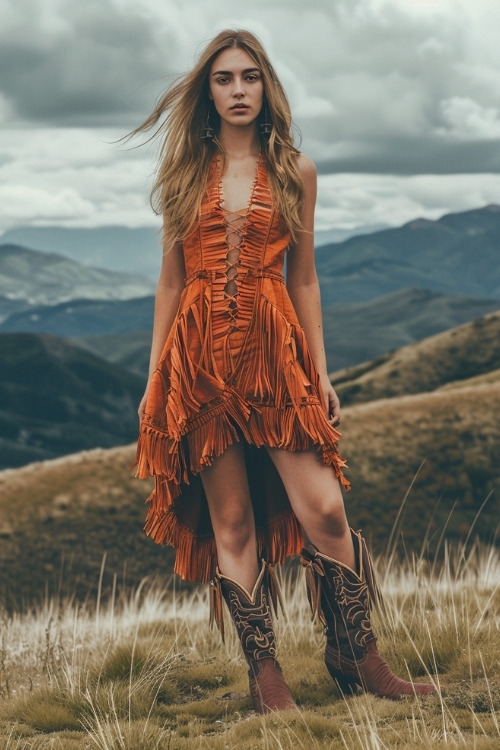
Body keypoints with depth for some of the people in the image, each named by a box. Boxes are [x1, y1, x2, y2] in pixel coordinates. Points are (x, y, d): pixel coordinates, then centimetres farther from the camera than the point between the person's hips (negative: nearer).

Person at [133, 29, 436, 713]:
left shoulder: (294, 171, 8)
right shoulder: (186, 173, 9)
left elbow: (303, 279, 10)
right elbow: (170, 280, 11)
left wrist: (322, 373, 5)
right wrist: (155, 378, 6)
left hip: (274, 352, 0)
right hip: (201, 359, 1)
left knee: (323, 510, -7)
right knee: (231, 522, 2)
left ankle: (357, 657, 9)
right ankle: (263, 672, 11)